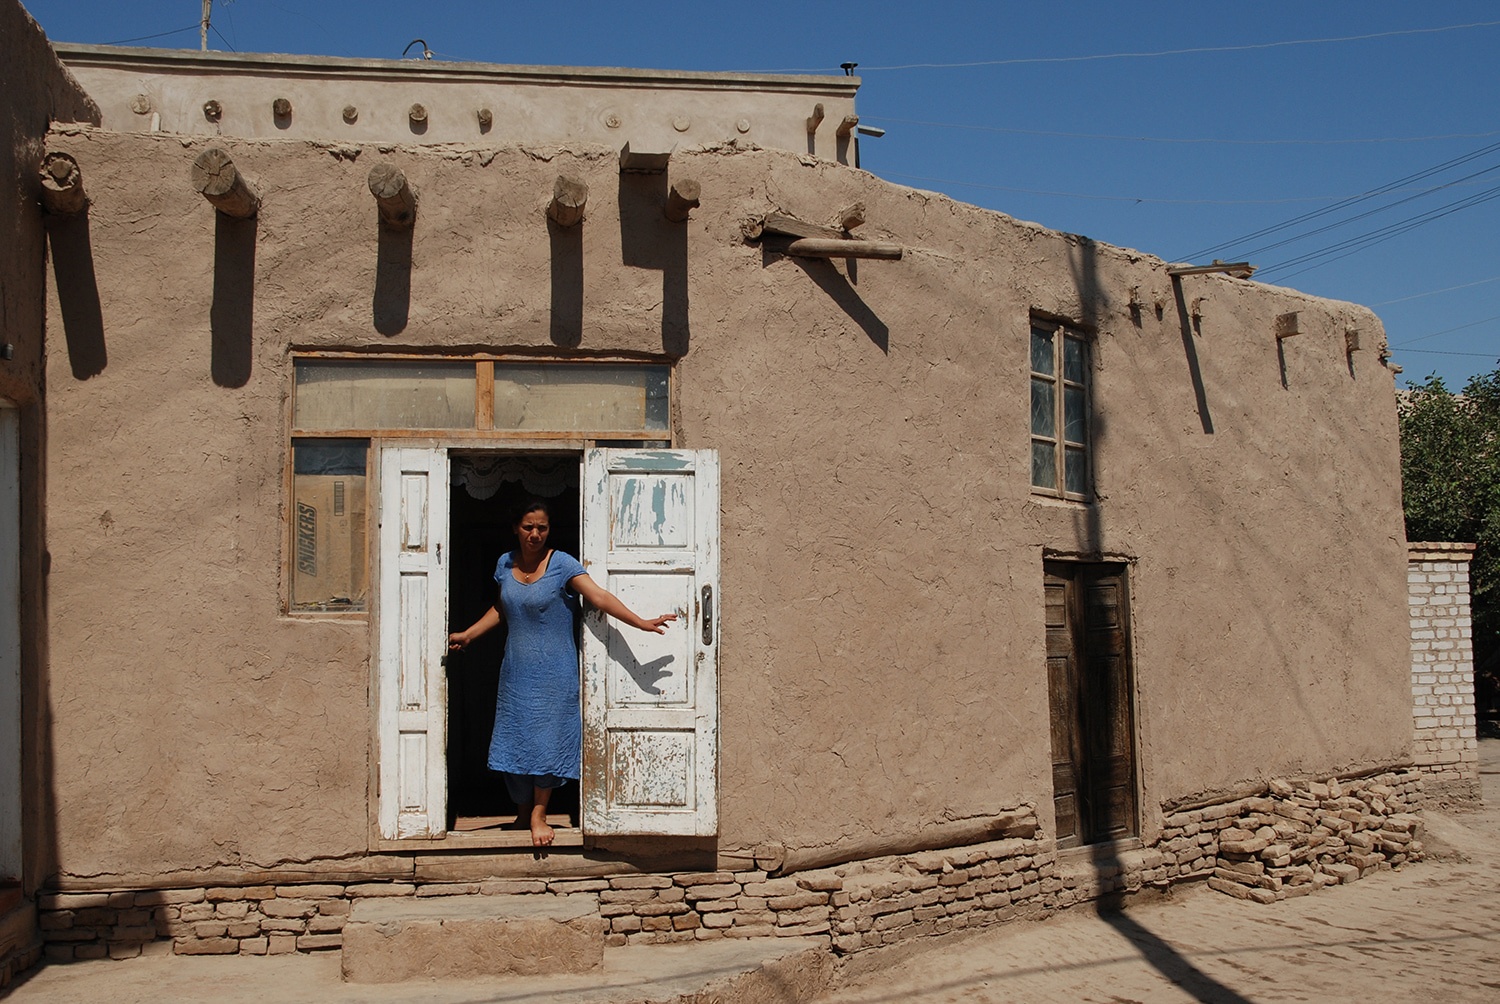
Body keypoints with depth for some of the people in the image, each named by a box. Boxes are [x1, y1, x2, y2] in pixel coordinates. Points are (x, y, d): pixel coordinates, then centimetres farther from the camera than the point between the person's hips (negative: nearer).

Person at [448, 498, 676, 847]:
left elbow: (600, 597, -19)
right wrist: (468, 634, 20)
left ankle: (539, 814, 9)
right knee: (514, 739, 7)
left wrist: (642, 623, -29)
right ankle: (522, 812, 23)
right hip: (516, 671, 5)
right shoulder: (506, 564, 5)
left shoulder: (562, 564, -11)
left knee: (547, 738, -4)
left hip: (553, 672, -4)